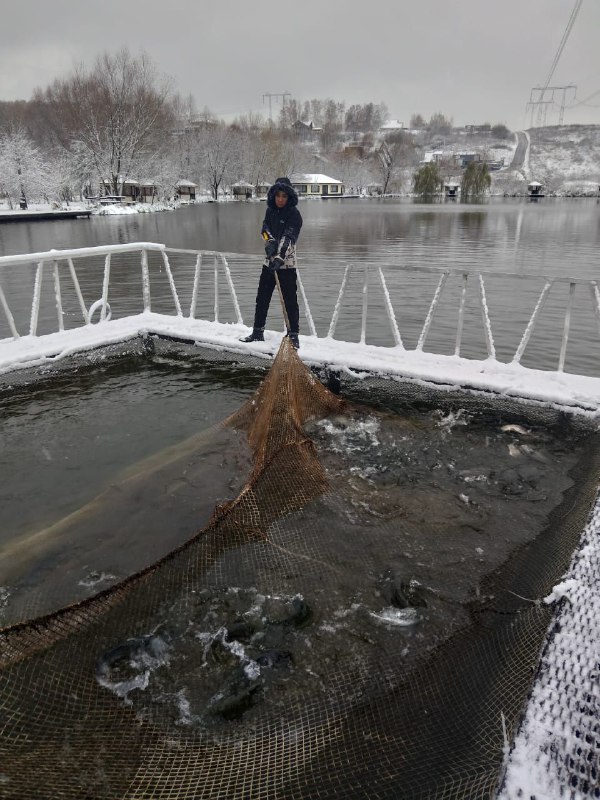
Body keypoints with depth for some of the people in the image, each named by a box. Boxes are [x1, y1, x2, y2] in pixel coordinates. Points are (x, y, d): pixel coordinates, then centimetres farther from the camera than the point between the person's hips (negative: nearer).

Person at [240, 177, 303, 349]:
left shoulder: (294, 214, -12)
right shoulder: (271, 210, 9)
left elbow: (288, 238, -24)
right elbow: (265, 227, 1)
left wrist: (280, 257, -36)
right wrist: (269, 240, -21)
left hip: (286, 263, -6)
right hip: (269, 261, 7)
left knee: (290, 300, -6)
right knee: (262, 298, 11)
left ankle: (293, 336, 2)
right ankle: (257, 332, 22)